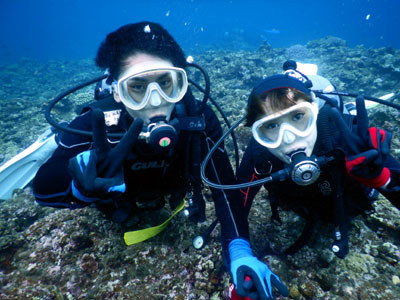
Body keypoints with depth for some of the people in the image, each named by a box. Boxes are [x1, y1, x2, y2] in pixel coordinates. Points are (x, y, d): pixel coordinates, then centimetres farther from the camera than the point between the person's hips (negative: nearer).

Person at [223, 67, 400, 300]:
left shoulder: (347, 133, -44)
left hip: (352, 203, 0)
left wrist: (379, 176, -55)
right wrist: (241, 258, -52)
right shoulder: (259, 156, -41)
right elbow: (235, 212, -34)